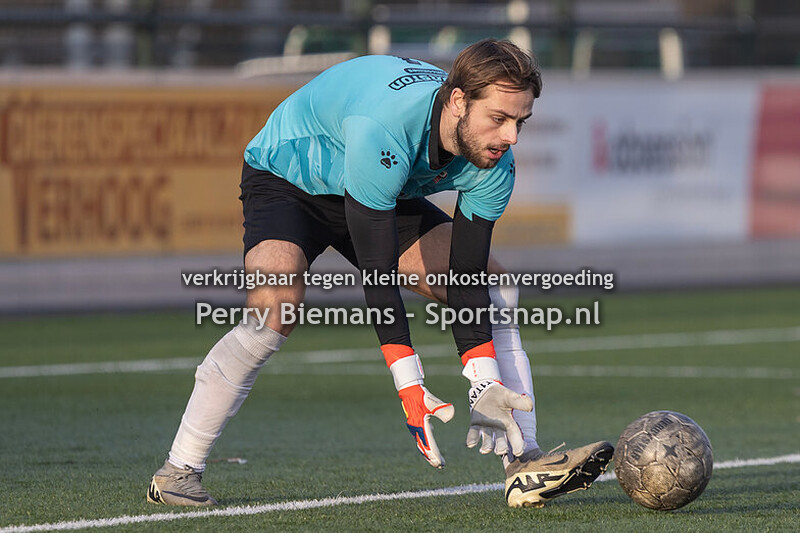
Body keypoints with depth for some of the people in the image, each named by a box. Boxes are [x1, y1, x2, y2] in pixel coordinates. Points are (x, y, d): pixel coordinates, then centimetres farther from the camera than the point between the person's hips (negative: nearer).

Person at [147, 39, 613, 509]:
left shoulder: (493, 164, -21)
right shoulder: (383, 127, -42)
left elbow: (466, 277, -17)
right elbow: (377, 272, -40)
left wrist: (485, 386, -28)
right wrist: (410, 388, -43)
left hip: (385, 196, 7)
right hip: (284, 178, -7)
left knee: (495, 292, -6)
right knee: (276, 303, -33)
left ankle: (525, 465, -7)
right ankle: (179, 472, -21)